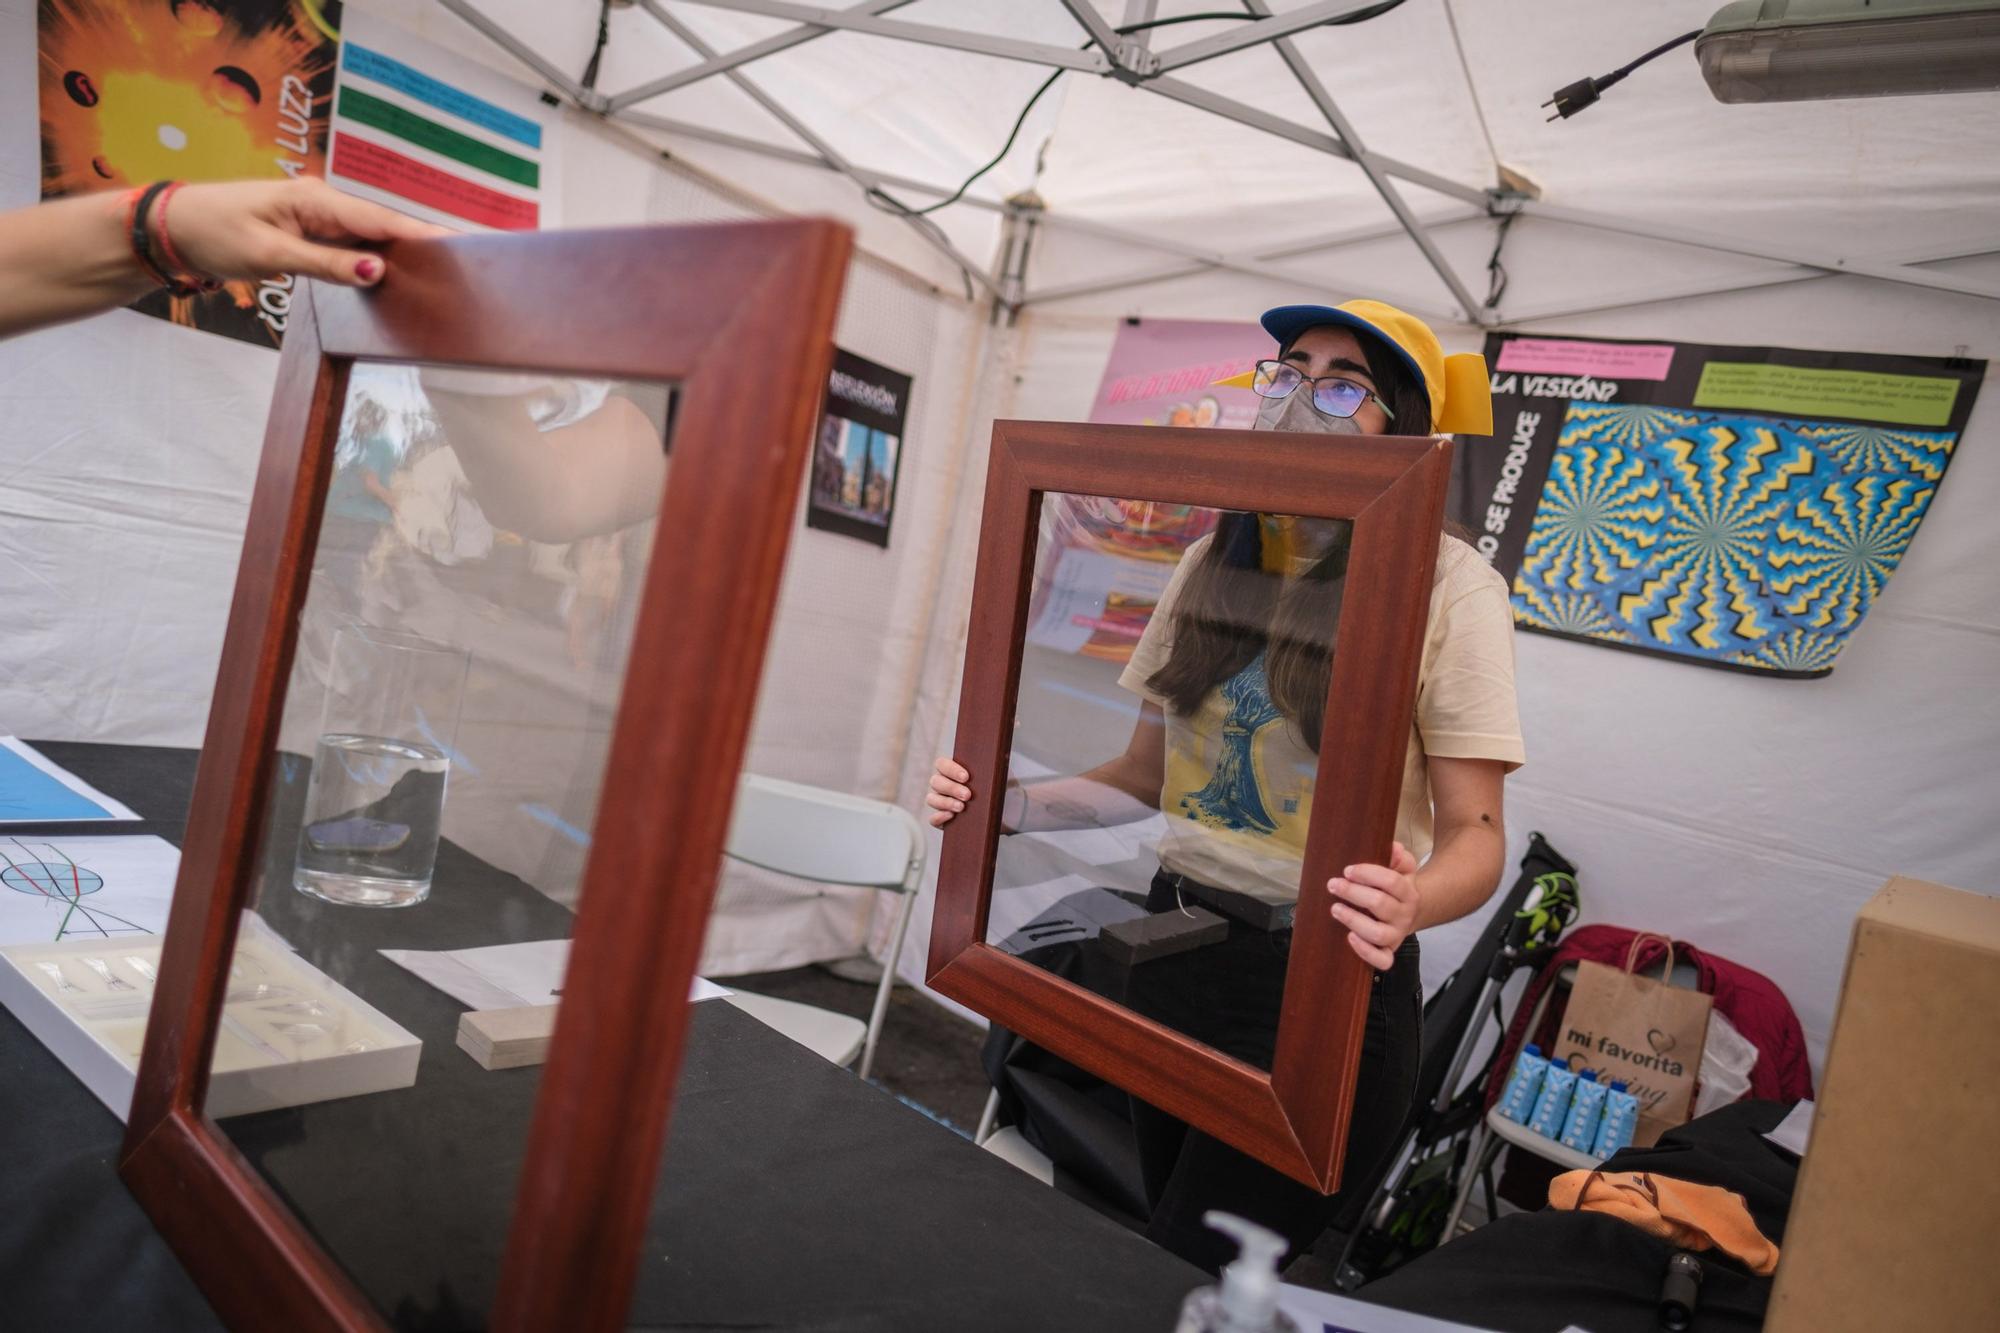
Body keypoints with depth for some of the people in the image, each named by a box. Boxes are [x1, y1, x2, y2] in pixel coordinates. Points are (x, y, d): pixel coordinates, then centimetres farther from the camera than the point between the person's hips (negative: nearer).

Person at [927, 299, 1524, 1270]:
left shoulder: (1449, 582, -11)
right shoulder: (1214, 562, 6)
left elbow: (1474, 832, -12)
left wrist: (1413, 901, -34)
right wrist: (1005, 805, -4)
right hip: (1176, 946, 6)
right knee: (1171, 1224, 19)